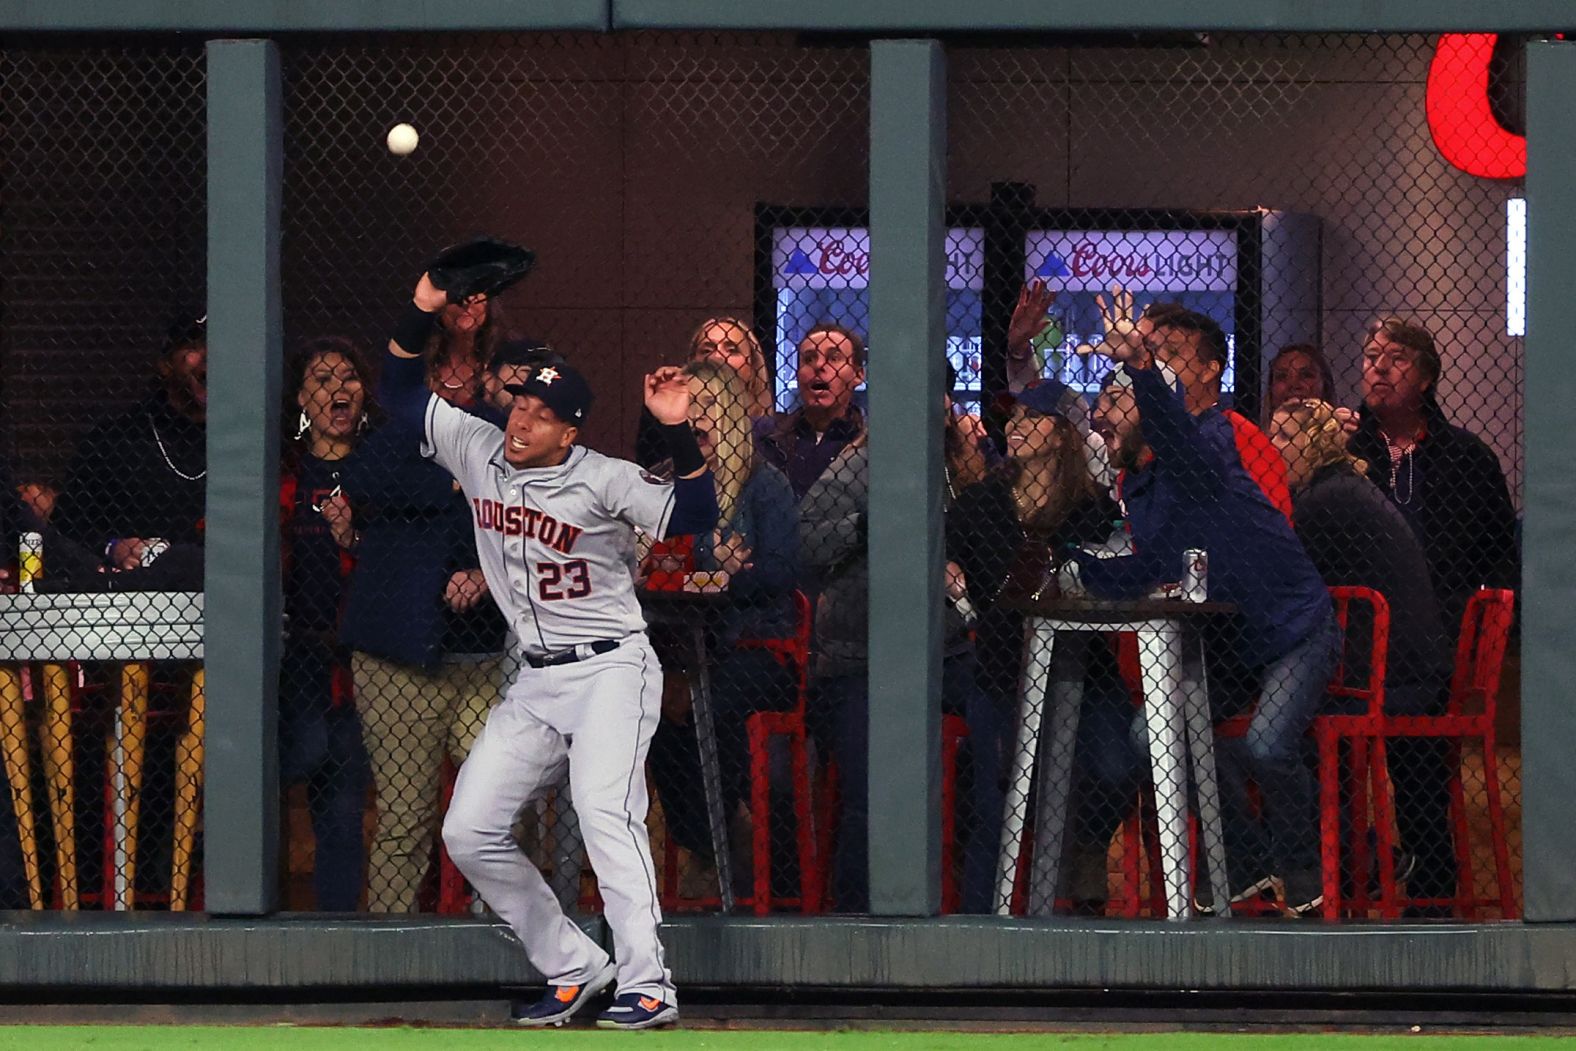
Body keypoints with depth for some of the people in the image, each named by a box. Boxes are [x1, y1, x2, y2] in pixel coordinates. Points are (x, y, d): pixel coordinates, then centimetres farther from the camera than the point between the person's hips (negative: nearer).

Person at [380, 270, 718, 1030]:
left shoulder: (603, 481, -12)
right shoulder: (479, 452, 5)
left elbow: (695, 518, -21)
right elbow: (401, 393, 12)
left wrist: (678, 431, -32)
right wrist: (422, 311, -1)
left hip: (610, 672, -7)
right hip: (534, 684, 7)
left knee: (604, 811, -26)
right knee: (469, 833, 0)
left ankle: (647, 986, -31)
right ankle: (574, 969, 9)